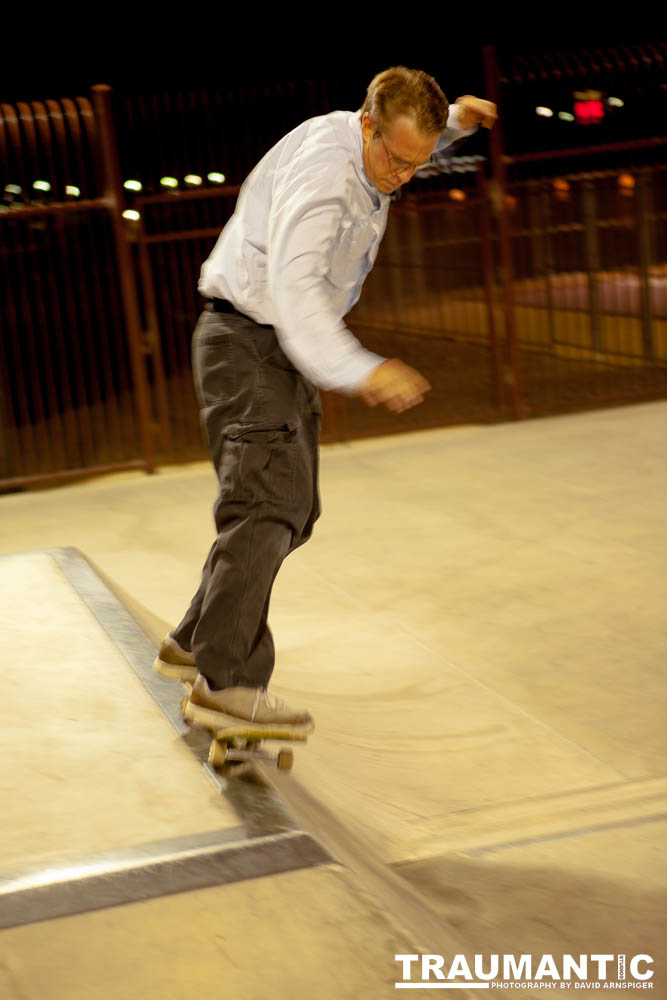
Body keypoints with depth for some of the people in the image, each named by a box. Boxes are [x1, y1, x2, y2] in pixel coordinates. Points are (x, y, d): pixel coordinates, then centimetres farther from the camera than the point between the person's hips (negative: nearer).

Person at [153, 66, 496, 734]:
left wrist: (455, 122, 11)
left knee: (291, 509, 14)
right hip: (246, 343, -10)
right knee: (266, 501, -23)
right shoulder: (320, 169, -25)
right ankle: (226, 682, -29)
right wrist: (360, 372, -49)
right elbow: (293, 286, -38)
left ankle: (192, 646, 25)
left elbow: (413, 145, 33)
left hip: (287, 352, 10)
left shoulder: (364, 146, 5)